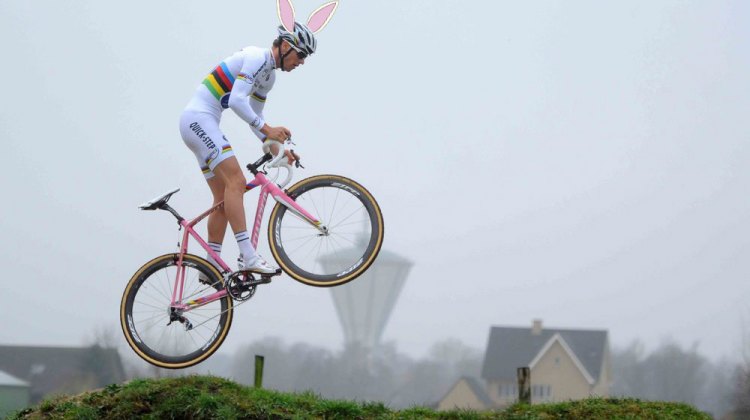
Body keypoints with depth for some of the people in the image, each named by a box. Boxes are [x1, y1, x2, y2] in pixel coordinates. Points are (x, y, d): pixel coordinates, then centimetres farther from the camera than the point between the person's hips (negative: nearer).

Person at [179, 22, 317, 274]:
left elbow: (254, 117, 23)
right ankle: (248, 257, -30)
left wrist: (275, 147, 11)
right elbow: (237, 100, -25)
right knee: (236, 180, -22)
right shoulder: (257, 58, -14)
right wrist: (267, 129, -26)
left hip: (204, 123, 11)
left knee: (224, 197, 8)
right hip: (198, 118, -11)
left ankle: (211, 266, 10)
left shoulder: (269, 75, 17)